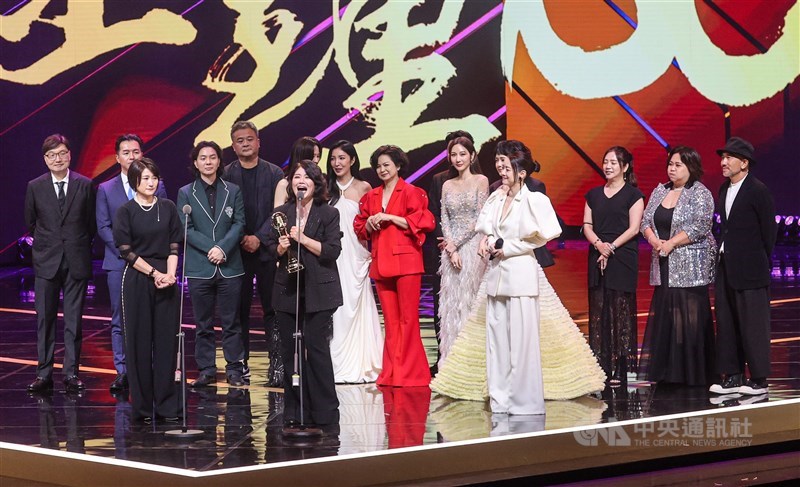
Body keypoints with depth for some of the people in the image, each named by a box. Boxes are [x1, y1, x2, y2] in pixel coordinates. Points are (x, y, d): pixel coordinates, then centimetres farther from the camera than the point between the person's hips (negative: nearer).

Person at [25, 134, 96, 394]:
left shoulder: (85, 185, 0)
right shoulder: (35, 187, 2)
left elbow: (91, 223, 6)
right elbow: (30, 223, 12)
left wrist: (80, 246, 5)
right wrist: (43, 245, 10)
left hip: (77, 262, -1)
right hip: (46, 262, 1)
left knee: (73, 321, 3)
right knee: (45, 319, 2)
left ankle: (71, 373, 9)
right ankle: (44, 374, 8)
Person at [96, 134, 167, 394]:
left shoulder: (157, 186, 8)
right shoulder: (105, 189, 9)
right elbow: (103, 227, 4)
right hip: (118, 263, 1)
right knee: (120, 320, 1)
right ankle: (122, 371, 4)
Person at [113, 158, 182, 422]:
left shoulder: (168, 208, 8)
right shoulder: (125, 211, -1)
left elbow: (174, 246, 7)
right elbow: (126, 251, -4)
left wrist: (170, 273, -8)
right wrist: (154, 273, -10)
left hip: (166, 279, 3)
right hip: (137, 280, -2)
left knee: (167, 341, 2)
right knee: (139, 342, 0)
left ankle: (167, 404, 7)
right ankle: (142, 405, 8)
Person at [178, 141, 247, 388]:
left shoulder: (233, 191, 8)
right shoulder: (186, 193, 5)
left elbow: (239, 223, 1)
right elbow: (185, 229, -2)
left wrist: (223, 248, -14)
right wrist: (211, 248, -14)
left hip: (230, 266, 0)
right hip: (199, 267, 0)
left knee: (231, 321, 3)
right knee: (203, 323, 4)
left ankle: (234, 369, 10)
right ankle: (206, 370, 10)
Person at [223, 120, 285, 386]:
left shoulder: (274, 173, 6)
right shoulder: (225, 175, 6)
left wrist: (259, 237, -9)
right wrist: (241, 239, -8)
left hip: (267, 248, 0)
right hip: (236, 251, 0)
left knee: (272, 309, -2)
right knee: (239, 309, 3)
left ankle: (276, 364, -1)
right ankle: (240, 363, 9)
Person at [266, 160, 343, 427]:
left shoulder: (329, 214, -1)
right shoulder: (281, 213, 10)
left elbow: (332, 251, -9)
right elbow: (271, 247, 13)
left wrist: (303, 238, -16)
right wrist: (281, 247, -9)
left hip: (318, 291, -4)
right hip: (287, 290, 4)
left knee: (316, 347, -7)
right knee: (290, 350, 5)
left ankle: (324, 410, 2)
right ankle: (294, 411, 12)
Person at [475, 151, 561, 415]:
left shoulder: (533, 200, -6)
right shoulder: (496, 199, 13)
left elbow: (539, 237, -8)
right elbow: (485, 226, 21)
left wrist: (507, 247, -8)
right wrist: (488, 241, 0)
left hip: (520, 273, -7)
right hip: (497, 273, 7)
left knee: (521, 339, -5)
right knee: (496, 336, 7)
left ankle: (525, 400, 1)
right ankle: (500, 397, 13)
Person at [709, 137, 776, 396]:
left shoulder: (758, 191, -10)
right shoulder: (724, 189, 12)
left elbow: (769, 229, -7)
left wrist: (762, 261, -3)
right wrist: (722, 254, 7)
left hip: (749, 269, -8)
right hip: (725, 267, 8)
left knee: (753, 324, -2)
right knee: (727, 324, 10)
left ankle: (758, 380, 4)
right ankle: (732, 377, 17)